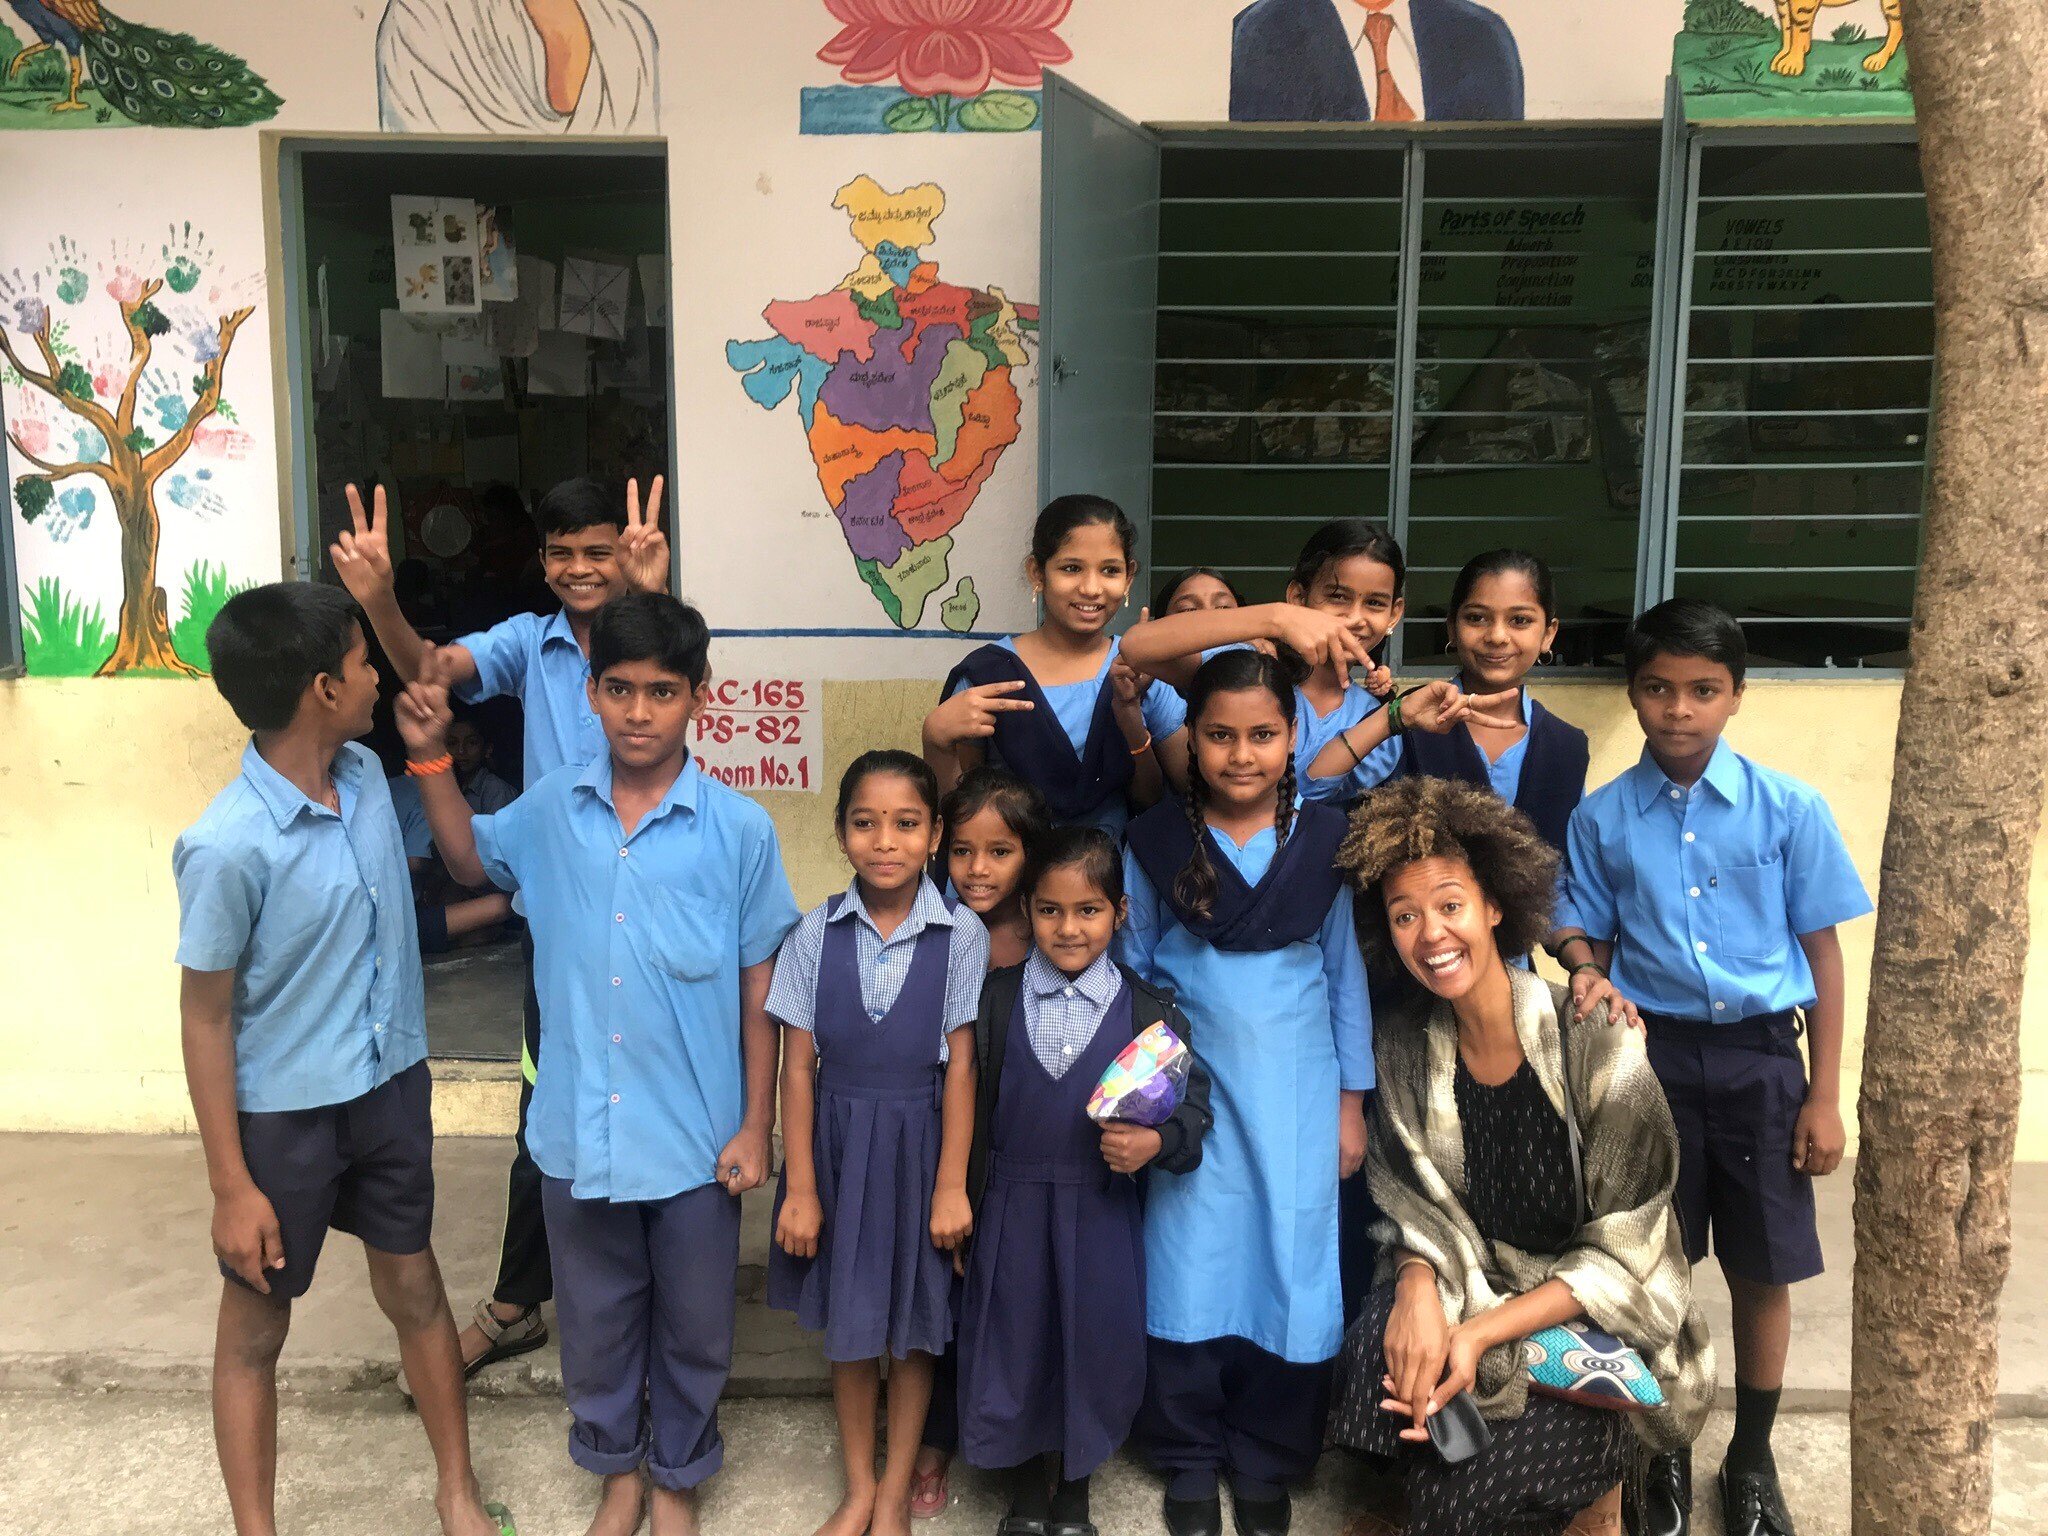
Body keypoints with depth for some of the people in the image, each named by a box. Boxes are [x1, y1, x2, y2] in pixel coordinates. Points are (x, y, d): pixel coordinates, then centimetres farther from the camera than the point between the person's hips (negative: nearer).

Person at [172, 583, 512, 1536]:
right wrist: (232, 1187, -14)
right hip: (281, 1113, -6)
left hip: (391, 1086, 6)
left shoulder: (366, 775, -5)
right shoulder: (227, 847, -25)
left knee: (414, 1290, 19)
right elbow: (205, 1019, -16)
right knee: (256, 1331, 14)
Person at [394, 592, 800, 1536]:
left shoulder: (739, 830, -12)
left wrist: (756, 1126, -5)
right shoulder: (552, 809, -4)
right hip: (579, 1130, 3)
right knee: (595, 1320, 20)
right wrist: (429, 757, 4)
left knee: (691, 1325, 17)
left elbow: (760, 990, -6)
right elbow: (471, 859, 18)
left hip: (695, 1137, -2)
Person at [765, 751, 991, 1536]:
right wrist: (800, 1188, -5)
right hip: (837, 1141, 2)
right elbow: (798, 1066, -4)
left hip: (918, 1140, -1)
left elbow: (961, 1065, -10)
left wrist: (951, 1185, -10)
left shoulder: (961, 934, -11)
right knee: (848, 1321, 15)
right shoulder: (816, 933, -7)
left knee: (914, 1323, 12)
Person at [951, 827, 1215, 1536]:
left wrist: (1156, 1142, -22)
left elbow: (1193, 1107, -2)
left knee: (1092, 1349, 12)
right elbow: (965, 1108, 0)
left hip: (1102, 1215, 0)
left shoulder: (1150, 1012, -5)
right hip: (1011, 1209, 1)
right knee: (1016, 1349, 12)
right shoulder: (994, 999, -3)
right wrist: (955, 1204, 1)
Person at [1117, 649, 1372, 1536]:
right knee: (1188, 1268, 6)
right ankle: (1191, 1461, 26)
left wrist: (1352, 1101, 4)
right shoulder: (1155, 844, -5)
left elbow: (1347, 973, 2)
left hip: (1297, 1099, 1)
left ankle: (1267, 1462, 28)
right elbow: (1130, 978, 2)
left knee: (1290, 1269, 8)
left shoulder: (1326, 840, -4)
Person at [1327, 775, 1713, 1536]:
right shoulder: (1405, 1040, -4)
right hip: (1467, 1294, 4)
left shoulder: (1594, 1039, -18)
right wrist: (1418, 1286, -21)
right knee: (1377, 1352, -29)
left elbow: (1623, 1254, -15)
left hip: (1598, 1321, -3)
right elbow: (1412, 1206, 1)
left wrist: (1482, 1334, -24)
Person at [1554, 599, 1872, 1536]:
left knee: (1763, 1270, 9)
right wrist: (1588, 976, -19)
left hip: (1761, 1061, 0)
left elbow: (1822, 948, 0)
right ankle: (1663, 1450, 33)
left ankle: (1752, 1460, 31)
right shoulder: (1601, 818, -2)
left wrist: (1824, 1097, -2)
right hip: (1652, 1056, 1)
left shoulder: (1789, 808, -4)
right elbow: (1587, 938, 6)